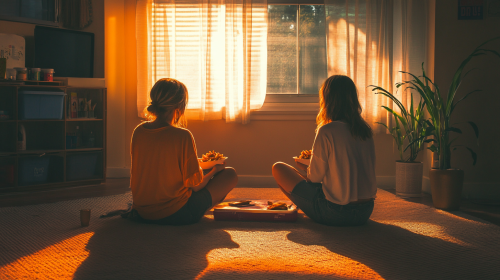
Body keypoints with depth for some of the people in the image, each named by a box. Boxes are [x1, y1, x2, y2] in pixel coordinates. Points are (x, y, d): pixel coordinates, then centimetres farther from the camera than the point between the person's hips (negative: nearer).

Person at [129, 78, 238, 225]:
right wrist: (214, 170, 7)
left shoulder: (138, 131, -3)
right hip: (175, 215, -7)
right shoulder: (182, 136, -22)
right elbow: (195, 185, -14)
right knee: (230, 174, 6)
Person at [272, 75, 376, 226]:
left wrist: (305, 168, 15)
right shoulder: (366, 131, 4)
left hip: (335, 212, -8)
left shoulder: (327, 131, -16)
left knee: (278, 168, 8)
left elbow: (315, 176, -9)